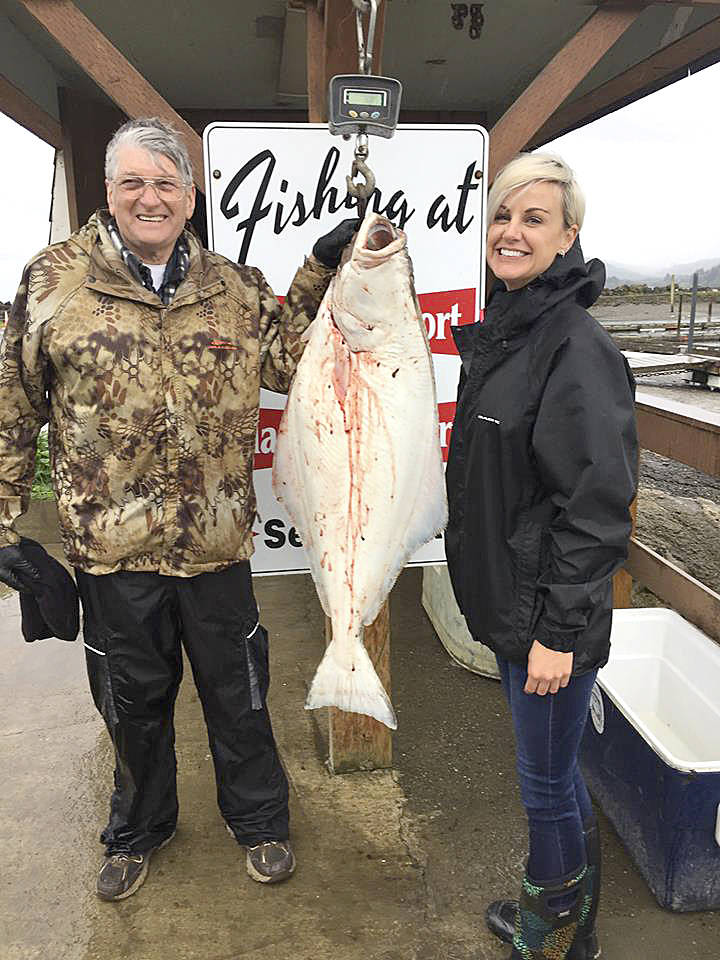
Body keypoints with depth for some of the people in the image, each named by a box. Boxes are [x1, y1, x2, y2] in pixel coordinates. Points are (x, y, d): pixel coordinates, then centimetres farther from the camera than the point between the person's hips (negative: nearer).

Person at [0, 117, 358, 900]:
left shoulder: (233, 288, 4)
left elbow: (287, 360, 1)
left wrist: (322, 272, -7)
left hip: (216, 542, 1)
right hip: (110, 545, -1)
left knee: (236, 694, 17)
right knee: (132, 702, 19)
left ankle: (258, 822, 43)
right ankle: (138, 831, 47)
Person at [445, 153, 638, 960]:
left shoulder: (577, 346, -19)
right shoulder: (499, 332, 8)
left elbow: (596, 502, -21)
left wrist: (559, 629, -20)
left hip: (551, 613, -8)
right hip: (507, 596, 9)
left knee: (546, 779, 10)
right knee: (548, 769, 24)